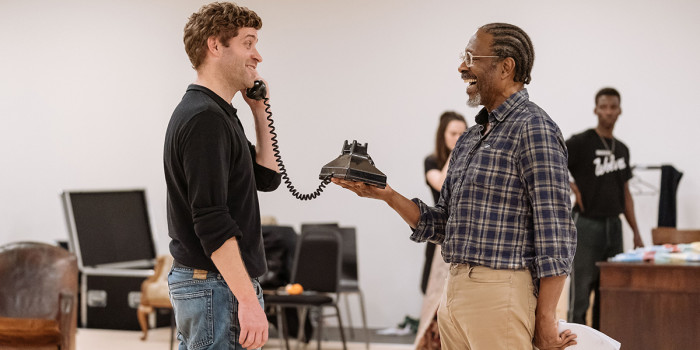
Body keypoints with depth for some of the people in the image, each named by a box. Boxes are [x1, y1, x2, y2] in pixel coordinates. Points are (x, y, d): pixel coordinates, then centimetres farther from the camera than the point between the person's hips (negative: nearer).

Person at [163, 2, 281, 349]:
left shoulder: (213, 113, 14)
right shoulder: (205, 118, -18)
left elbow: (266, 177, 19)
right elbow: (212, 223, -24)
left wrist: (259, 110, 12)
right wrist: (248, 300, -24)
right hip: (217, 287, -10)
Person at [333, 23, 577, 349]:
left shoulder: (533, 129, -10)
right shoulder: (469, 139, 17)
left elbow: (555, 231, -16)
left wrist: (545, 322, -19)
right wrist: (387, 195, 3)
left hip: (499, 290, -8)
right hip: (453, 291, 8)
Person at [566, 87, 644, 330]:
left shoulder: (622, 149, 14)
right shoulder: (581, 142, -6)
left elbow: (625, 194, 17)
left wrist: (636, 232, 13)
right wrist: (572, 190, -17)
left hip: (613, 226, 6)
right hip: (587, 225, -6)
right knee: (581, 292, -5)